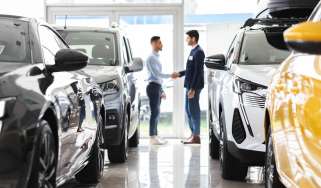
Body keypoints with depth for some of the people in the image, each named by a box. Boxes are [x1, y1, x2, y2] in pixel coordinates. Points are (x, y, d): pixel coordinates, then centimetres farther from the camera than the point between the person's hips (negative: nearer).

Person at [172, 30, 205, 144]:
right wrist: (179, 74, 15)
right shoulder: (193, 51, 15)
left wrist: (193, 89, -21)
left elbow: (198, 71, -19)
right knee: (188, 110, 13)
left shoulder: (198, 52, -15)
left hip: (194, 86, -10)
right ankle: (193, 134, 20)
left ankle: (196, 137, 1)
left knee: (194, 110, -5)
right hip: (190, 85, 10)